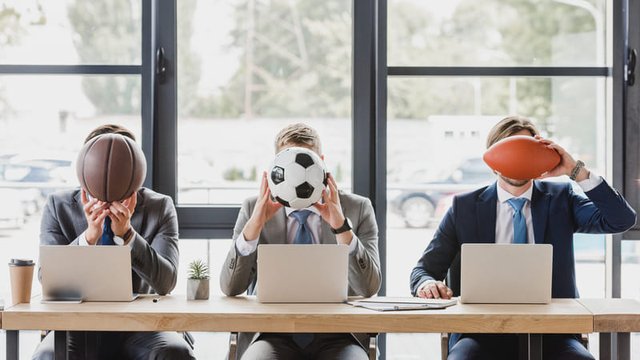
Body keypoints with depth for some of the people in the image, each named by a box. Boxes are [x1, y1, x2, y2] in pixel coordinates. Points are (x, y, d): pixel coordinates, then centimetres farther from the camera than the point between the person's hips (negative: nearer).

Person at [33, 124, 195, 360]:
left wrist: (126, 234, -25)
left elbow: (165, 283, -11)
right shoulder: (58, 206, 1)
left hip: (140, 324, 0)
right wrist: (89, 237, -25)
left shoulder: (159, 207, 0)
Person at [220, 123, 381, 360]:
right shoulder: (254, 208, 8)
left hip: (335, 337, 0)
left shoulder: (357, 208, 6)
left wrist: (341, 226, -17)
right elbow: (229, 287, -1)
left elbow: (369, 288, -4)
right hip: (274, 335, 0)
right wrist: (254, 225, -14)